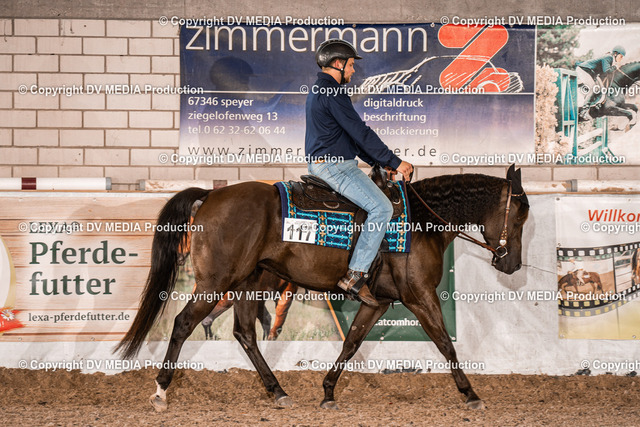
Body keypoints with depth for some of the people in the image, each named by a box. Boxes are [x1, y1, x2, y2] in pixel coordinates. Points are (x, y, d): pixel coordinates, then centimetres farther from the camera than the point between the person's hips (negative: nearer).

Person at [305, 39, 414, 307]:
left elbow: (351, 135, 22)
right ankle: (355, 275, -21)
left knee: (378, 200, 23)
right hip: (333, 166, -11)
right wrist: (395, 162, -12)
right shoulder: (333, 93, -16)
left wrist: (380, 162, 18)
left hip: (318, 164, 11)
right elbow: (361, 133, -18)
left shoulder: (316, 91, 18)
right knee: (382, 207, -16)